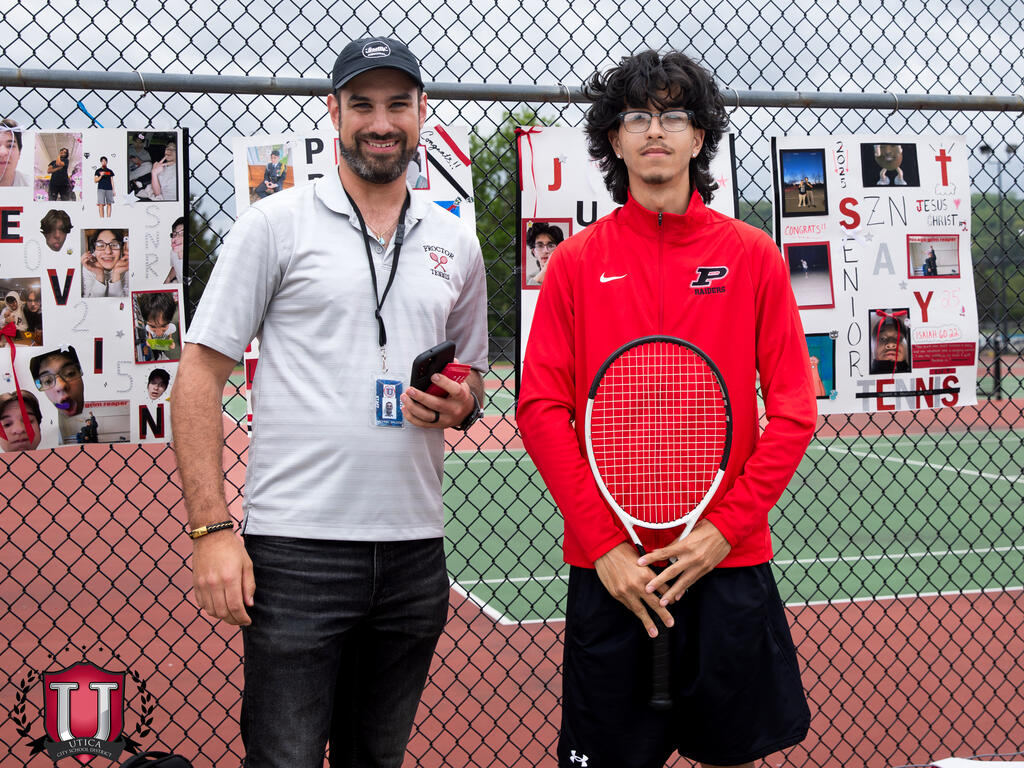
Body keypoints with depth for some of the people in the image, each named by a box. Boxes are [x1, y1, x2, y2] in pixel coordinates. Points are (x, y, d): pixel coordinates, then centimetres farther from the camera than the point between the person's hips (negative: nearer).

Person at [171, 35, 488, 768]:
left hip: (415, 550, 5)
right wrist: (211, 527, -12)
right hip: (296, 544, -4)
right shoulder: (276, 223, -1)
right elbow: (201, 372, -3)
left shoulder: (456, 241, 12)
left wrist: (461, 404, -2)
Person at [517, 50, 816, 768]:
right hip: (609, 568, 0)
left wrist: (724, 528, -9)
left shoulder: (754, 256, 3)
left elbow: (793, 409, 0)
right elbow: (542, 409, -2)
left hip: (730, 561, 1)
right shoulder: (577, 262, 2)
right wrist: (604, 544, -10)